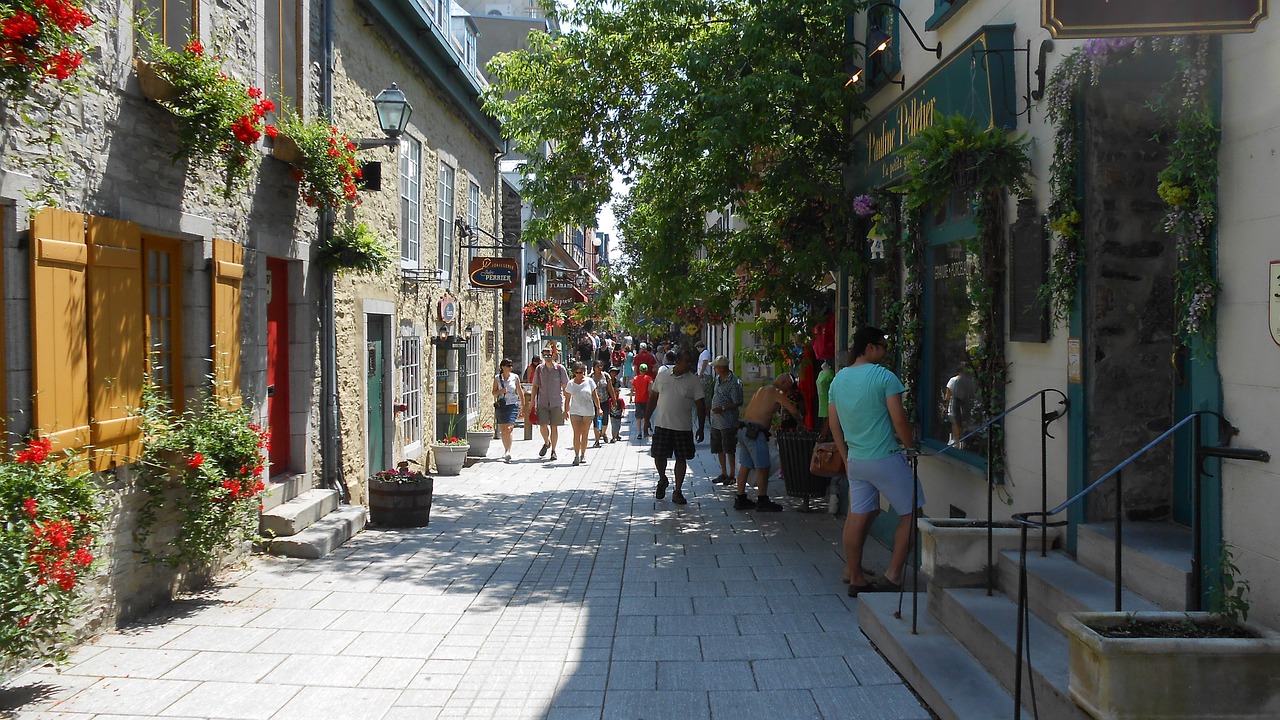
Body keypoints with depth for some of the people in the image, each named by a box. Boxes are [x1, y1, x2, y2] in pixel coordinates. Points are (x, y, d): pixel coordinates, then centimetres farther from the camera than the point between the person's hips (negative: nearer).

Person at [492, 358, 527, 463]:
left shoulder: (515, 377, 3)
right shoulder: (497, 378, 5)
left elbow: (520, 392, 10)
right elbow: (494, 392, 8)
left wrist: (523, 406, 10)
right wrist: (500, 391, -13)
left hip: (512, 405, -2)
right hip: (500, 405, 2)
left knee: (508, 429, -15)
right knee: (502, 430, 6)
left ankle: (508, 452, -19)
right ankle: (506, 450, 22)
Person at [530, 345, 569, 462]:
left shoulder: (560, 368, -1)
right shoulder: (539, 369, 5)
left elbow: (565, 386, 4)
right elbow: (535, 386, 11)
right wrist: (532, 401, 6)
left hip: (556, 402, -1)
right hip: (542, 402, 1)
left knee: (554, 427, 2)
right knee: (542, 426, -4)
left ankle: (553, 450, 14)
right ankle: (546, 443, 26)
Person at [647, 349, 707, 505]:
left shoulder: (694, 381, -3)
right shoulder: (662, 376, 3)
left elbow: (700, 406, -2)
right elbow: (653, 398, 11)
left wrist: (701, 428, -5)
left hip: (683, 427, -1)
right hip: (662, 425, 1)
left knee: (681, 458, 2)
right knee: (659, 456, 3)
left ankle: (677, 492, 13)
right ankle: (662, 480, 33)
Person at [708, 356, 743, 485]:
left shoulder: (734, 382, -16)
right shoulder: (718, 379, 10)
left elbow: (738, 403, -17)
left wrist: (722, 409, -22)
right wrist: (713, 408, 19)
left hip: (728, 422, -8)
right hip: (716, 421, 8)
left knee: (729, 450, 0)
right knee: (719, 449, 14)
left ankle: (732, 475, 10)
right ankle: (723, 473, 25)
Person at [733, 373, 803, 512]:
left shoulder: (761, 390, 22)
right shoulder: (777, 393, -4)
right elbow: (794, 411, -7)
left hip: (743, 430, 9)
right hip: (755, 432, -9)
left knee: (745, 466, 13)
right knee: (763, 468, -1)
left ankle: (741, 499, 18)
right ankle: (762, 501, 2)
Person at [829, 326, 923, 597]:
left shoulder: (838, 379, 8)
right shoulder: (884, 376, -12)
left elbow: (834, 424, 12)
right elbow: (899, 419, -15)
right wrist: (911, 447, 0)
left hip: (855, 460, 7)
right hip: (885, 458, -7)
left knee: (858, 516, 12)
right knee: (910, 513, 6)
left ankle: (854, 577, 16)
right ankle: (893, 575, 2)